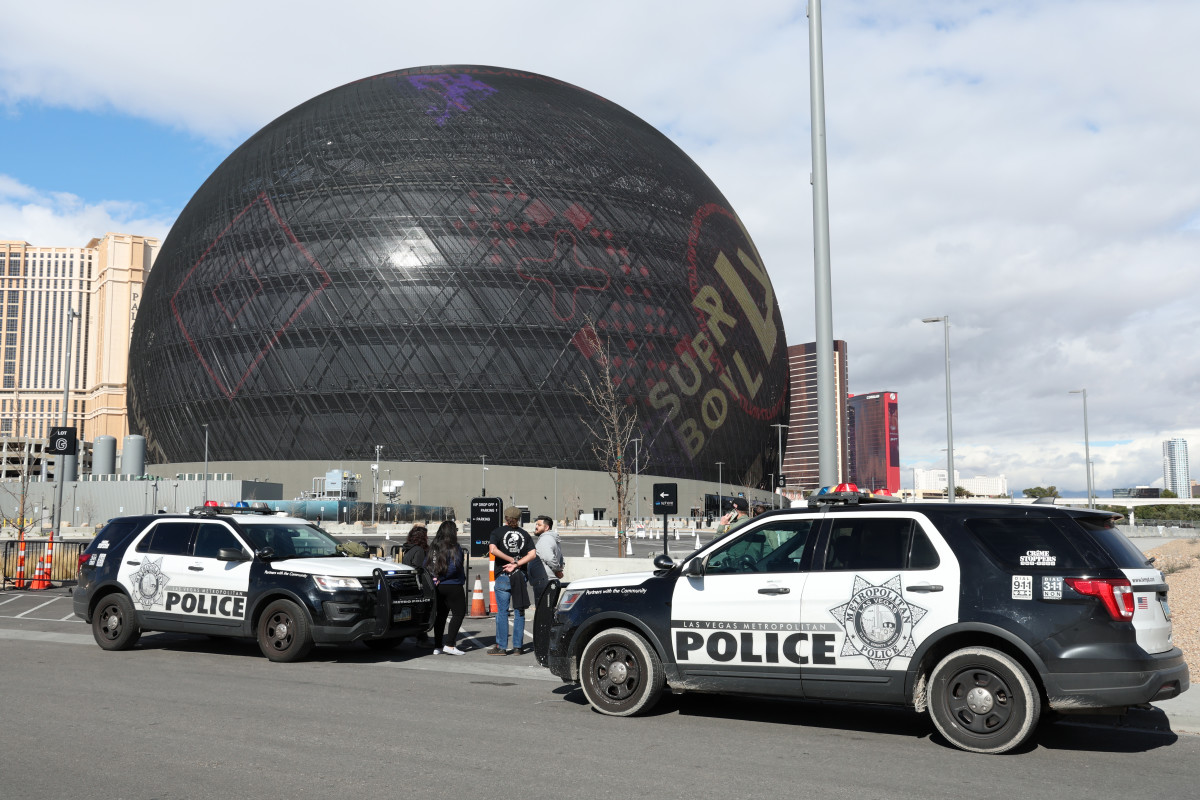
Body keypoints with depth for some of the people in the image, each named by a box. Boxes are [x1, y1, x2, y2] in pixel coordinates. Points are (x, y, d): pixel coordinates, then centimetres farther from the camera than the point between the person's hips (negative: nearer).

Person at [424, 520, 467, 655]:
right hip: (452, 586, -7)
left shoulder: (433, 547, 8)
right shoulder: (454, 548, -12)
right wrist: (441, 578, -11)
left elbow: (426, 565, 8)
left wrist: (435, 579, 5)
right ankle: (449, 645, -8)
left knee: (440, 615, 14)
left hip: (438, 587, 7)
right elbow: (454, 567, -21)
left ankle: (437, 647, 14)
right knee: (459, 613, 1)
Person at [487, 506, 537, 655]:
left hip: (503, 576, -2)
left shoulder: (498, 532, 1)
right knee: (519, 612, 7)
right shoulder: (525, 534, 7)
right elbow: (532, 554, -4)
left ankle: (501, 647, 2)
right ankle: (518, 646, 8)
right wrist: (516, 564, -8)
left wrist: (512, 560, -10)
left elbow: (493, 550, -16)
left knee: (502, 612, 2)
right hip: (521, 575, 2)